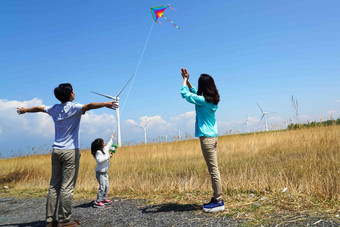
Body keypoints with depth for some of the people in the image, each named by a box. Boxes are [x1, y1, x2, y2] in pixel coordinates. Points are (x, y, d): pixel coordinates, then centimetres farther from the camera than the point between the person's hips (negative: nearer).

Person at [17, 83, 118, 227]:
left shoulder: (54, 109, 12)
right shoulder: (74, 107, -7)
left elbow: (38, 108, 28)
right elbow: (88, 106, -27)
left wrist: (25, 110, 47)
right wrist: (105, 104, -42)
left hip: (56, 151, 7)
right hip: (70, 151, -7)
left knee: (54, 185, 9)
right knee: (67, 187, -3)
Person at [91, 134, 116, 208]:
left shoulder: (105, 149, 8)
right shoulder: (98, 152, -18)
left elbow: (109, 144, 29)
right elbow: (99, 160, -31)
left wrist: (112, 138, 40)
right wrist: (108, 156, -24)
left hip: (105, 172, 9)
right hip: (100, 172, -9)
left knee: (106, 186, 12)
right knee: (102, 186, -12)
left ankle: (104, 199, 23)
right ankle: (97, 202, -8)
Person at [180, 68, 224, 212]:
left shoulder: (203, 100, -14)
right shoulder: (212, 99, 11)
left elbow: (185, 94, -5)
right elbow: (194, 92, 27)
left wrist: (184, 79, 10)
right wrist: (187, 80, 25)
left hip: (206, 137, -9)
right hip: (212, 137, 9)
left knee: (213, 169, -5)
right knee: (213, 169, 13)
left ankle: (218, 202, 1)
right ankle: (217, 199, 21)